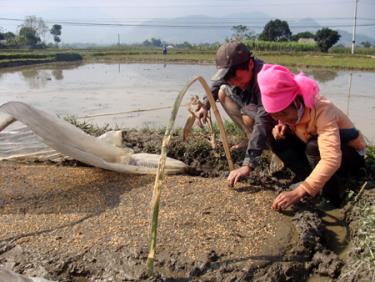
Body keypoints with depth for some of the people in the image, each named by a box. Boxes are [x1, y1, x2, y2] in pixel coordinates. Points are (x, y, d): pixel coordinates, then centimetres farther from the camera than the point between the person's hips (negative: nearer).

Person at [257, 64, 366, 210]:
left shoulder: (322, 111, -36)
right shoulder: (292, 109, -16)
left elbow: (331, 159, -47)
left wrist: (299, 192, -56)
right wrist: (281, 127, -23)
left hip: (351, 154, -6)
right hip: (317, 149, 6)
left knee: (314, 146, -38)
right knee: (278, 141, -17)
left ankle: (333, 195, -16)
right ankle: (315, 184, -12)